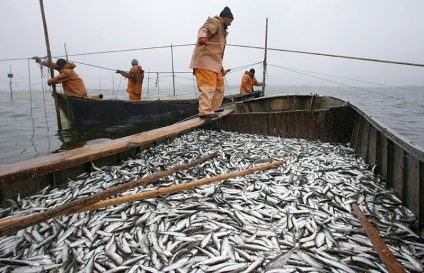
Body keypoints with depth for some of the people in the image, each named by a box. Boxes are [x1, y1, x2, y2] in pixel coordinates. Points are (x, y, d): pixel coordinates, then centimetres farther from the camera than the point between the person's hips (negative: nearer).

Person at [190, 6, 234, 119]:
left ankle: (214, 108, 27)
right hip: (205, 60, -10)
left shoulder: (222, 29, 30)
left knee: (219, 86, 17)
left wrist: (221, 68, 31)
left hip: (214, 63, 10)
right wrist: (202, 37, -46)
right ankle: (205, 112, -22)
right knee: (208, 86, -19)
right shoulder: (215, 22, 0)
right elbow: (204, 29, -22)